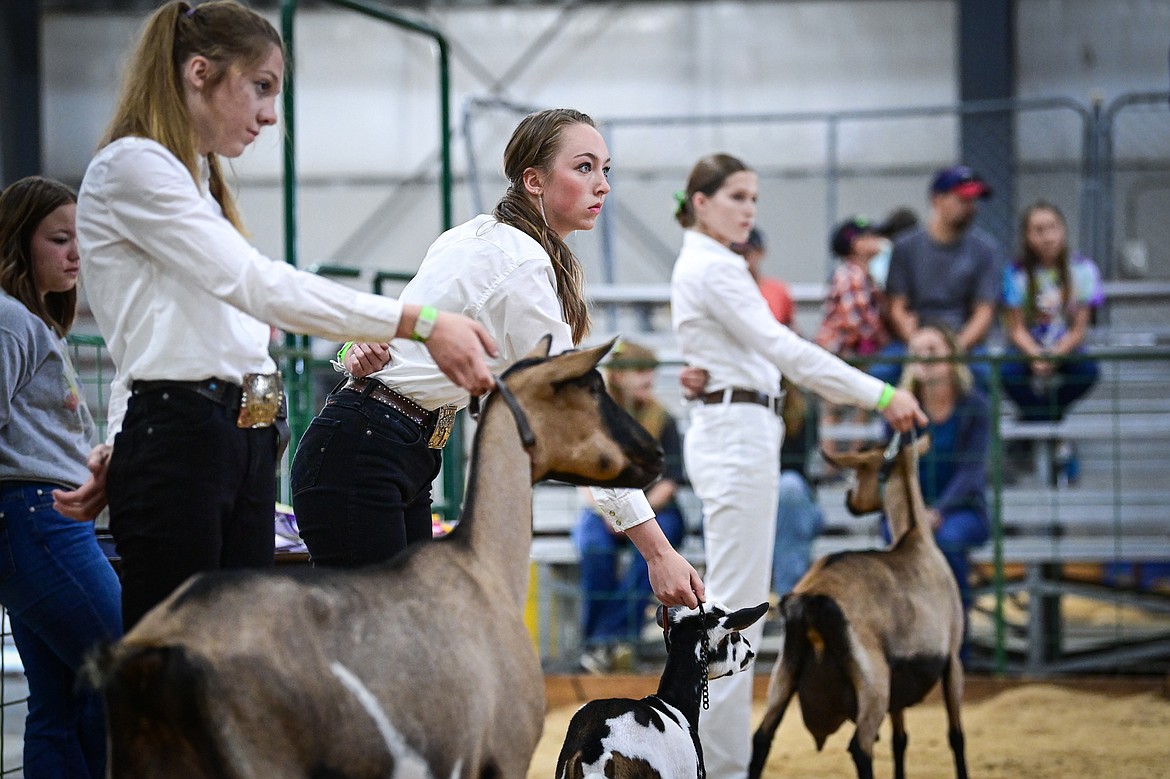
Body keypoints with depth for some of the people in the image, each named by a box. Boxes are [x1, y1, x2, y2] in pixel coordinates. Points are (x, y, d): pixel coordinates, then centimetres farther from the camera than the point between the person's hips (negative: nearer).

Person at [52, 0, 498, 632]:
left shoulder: (200, 184, 23)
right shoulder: (131, 168, -8)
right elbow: (256, 285, -20)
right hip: (178, 443, -9)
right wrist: (421, 323, -24)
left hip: (242, 444, 9)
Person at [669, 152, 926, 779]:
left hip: (732, 435, 11)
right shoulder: (713, 268, -13)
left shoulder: (702, 265, 18)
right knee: (736, 606, -8)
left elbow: (768, 356, 19)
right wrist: (880, 395, -22)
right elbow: (783, 349, -20)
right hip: (737, 436, -11)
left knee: (734, 605, 12)